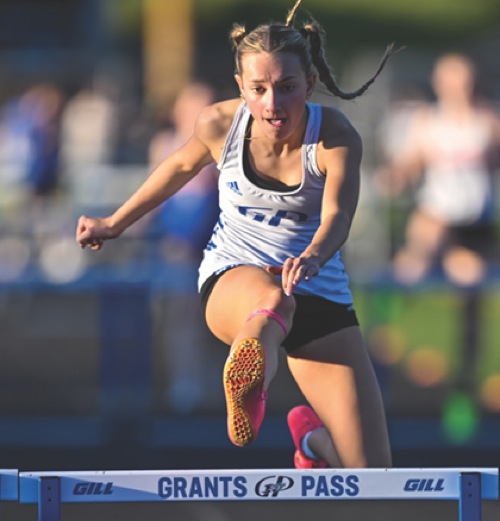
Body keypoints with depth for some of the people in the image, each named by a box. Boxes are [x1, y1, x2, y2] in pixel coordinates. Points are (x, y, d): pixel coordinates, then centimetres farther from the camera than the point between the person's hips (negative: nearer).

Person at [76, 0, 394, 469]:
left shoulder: (336, 137, -16)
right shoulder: (220, 124, -9)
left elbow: (337, 215, -33)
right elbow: (181, 167, 14)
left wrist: (312, 258, -56)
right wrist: (115, 223, 27)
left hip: (319, 293, 0)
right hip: (232, 277, 0)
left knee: (368, 474, -8)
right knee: (271, 299, -43)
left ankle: (312, 439, 28)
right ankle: (248, 380, -78)